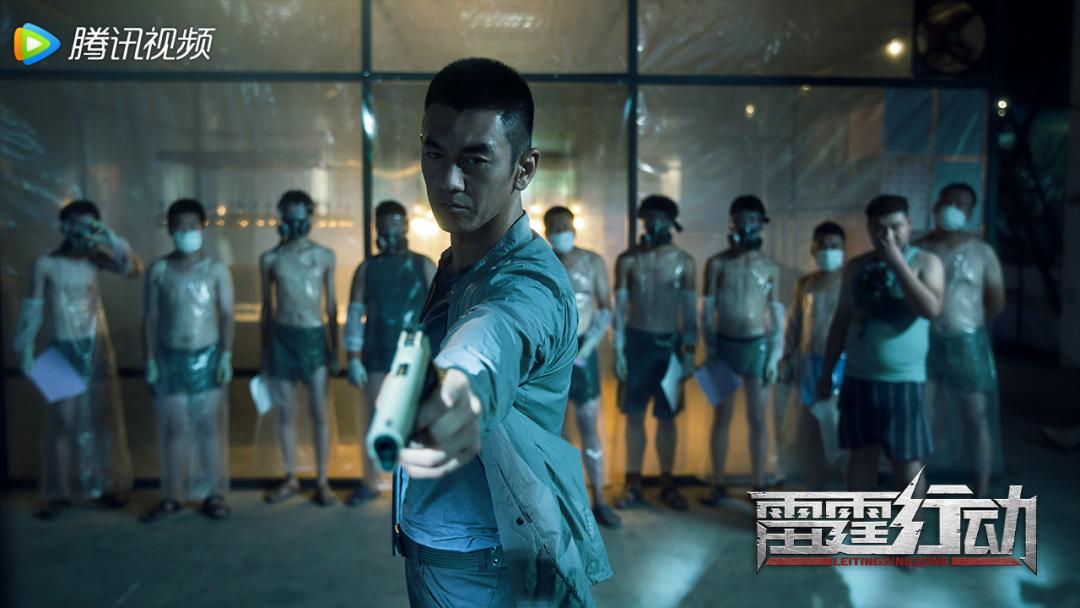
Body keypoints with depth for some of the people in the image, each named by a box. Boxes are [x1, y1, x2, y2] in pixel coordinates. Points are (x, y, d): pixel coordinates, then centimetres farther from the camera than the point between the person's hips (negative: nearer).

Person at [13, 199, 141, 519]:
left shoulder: (95, 257, 0)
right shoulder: (45, 264, -5)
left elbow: (133, 270, -13)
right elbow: (33, 309, -1)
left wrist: (111, 238, -17)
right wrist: (25, 350, -3)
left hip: (98, 348, 2)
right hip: (63, 350, -2)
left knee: (104, 418, 7)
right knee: (62, 421, 1)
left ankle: (106, 485, 17)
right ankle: (60, 493, 10)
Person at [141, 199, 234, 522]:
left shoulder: (217, 269, -1)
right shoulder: (159, 270, 2)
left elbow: (226, 315, -2)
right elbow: (151, 317, 4)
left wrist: (226, 355, -9)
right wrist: (150, 360, 0)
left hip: (207, 356, -1)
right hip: (171, 357, 1)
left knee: (210, 426, 3)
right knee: (173, 427, 7)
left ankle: (214, 493, 13)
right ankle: (172, 495, 19)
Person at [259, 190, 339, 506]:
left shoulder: (324, 256, 3)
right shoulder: (270, 259, 3)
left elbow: (331, 305, 6)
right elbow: (267, 308, 9)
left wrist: (335, 350, 4)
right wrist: (264, 352, 8)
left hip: (315, 337, -1)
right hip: (281, 338, 1)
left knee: (319, 413, 2)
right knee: (286, 413, 10)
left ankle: (322, 480, 14)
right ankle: (290, 478, 24)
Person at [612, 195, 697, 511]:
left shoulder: (684, 261, 0)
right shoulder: (628, 260, -2)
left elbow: (690, 311, 2)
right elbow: (619, 308, 0)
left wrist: (690, 351, -2)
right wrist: (618, 349, -5)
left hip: (670, 343, 0)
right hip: (637, 341, 0)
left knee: (667, 417, 8)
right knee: (634, 415, 5)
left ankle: (667, 483, 21)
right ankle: (634, 485, 15)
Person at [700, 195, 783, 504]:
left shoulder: (770, 267, 4)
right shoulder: (717, 263, 0)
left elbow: (777, 314, 5)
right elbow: (707, 310, 0)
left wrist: (774, 356, -2)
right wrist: (710, 350, -5)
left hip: (757, 346, 1)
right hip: (724, 345, -1)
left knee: (757, 419, 6)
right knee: (722, 417, 7)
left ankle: (759, 486, 17)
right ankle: (718, 484, 17)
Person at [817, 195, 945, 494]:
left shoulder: (926, 262, -3)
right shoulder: (856, 266, 7)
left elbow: (931, 309, -21)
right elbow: (841, 321, 11)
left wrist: (897, 262, -20)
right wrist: (826, 372, 10)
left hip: (903, 381, -3)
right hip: (858, 379, 3)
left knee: (908, 463, 3)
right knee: (862, 455, 11)